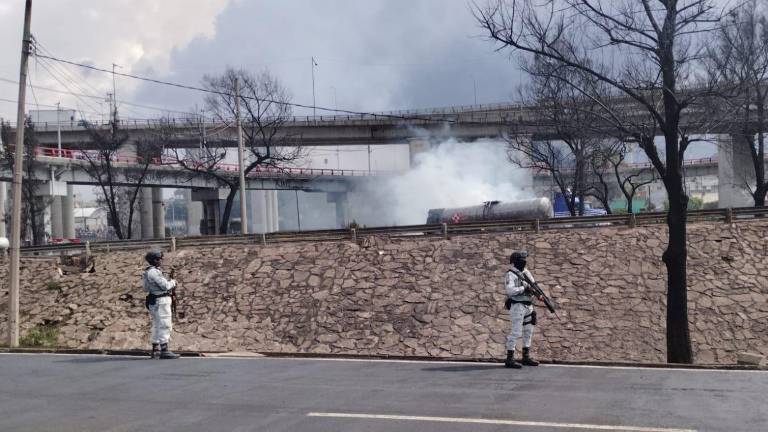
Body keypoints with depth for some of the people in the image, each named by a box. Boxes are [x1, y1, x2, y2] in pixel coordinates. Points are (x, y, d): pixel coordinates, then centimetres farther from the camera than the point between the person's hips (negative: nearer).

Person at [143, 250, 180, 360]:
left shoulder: (148, 272, 15)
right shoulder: (154, 272, -16)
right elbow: (165, 285, -21)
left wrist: (169, 282, 13)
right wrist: (173, 282, 0)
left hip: (154, 301, 11)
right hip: (161, 301, -11)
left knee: (157, 326, 14)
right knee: (164, 326, -10)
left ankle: (156, 350, 18)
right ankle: (164, 351, -11)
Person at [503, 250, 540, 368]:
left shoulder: (526, 272, 12)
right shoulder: (511, 274, -12)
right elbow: (510, 290, -24)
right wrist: (524, 288, -24)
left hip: (528, 306, 8)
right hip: (517, 306, -8)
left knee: (528, 331, 12)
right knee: (516, 332, -8)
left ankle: (526, 357, 21)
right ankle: (509, 359, -3)